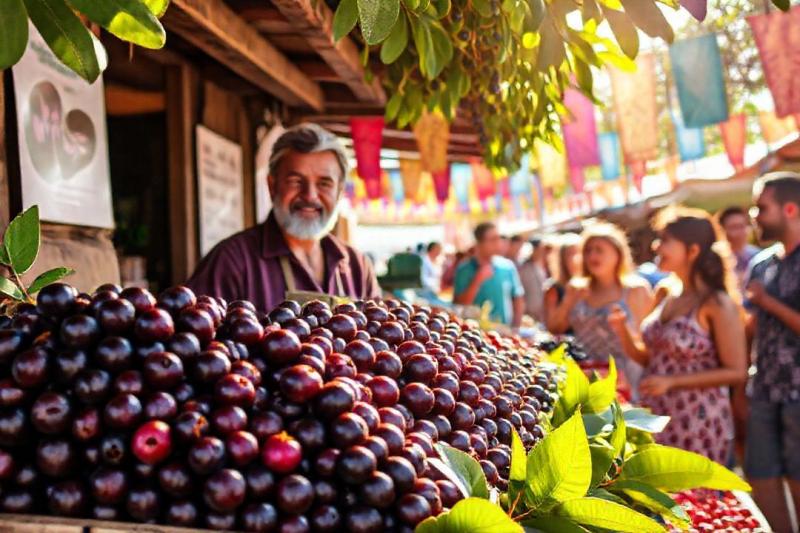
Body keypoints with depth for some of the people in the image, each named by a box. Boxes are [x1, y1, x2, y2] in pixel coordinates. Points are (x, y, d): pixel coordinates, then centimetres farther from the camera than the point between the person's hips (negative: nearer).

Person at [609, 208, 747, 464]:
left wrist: (671, 382, -21)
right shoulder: (667, 295, 7)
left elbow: (736, 372, -15)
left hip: (697, 427, -7)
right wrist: (623, 330, -4)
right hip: (655, 422, 7)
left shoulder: (717, 305, -14)